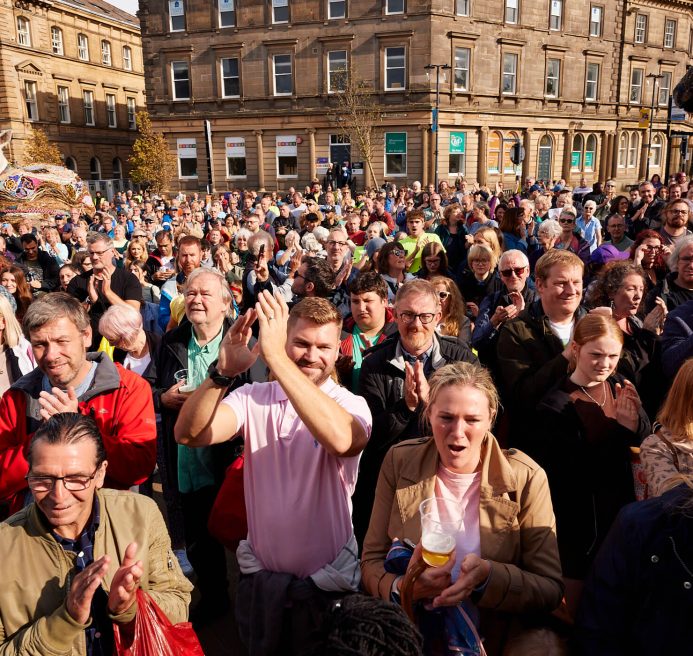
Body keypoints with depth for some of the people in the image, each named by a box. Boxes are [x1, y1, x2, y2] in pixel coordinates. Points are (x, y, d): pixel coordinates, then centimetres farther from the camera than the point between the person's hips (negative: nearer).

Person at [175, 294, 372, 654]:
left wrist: (274, 356, -40)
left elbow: (340, 440, -37)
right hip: (259, 577, 3)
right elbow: (189, 434, -19)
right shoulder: (254, 398, -5)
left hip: (326, 583, -2)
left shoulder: (352, 404, -13)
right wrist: (223, 371, -36)